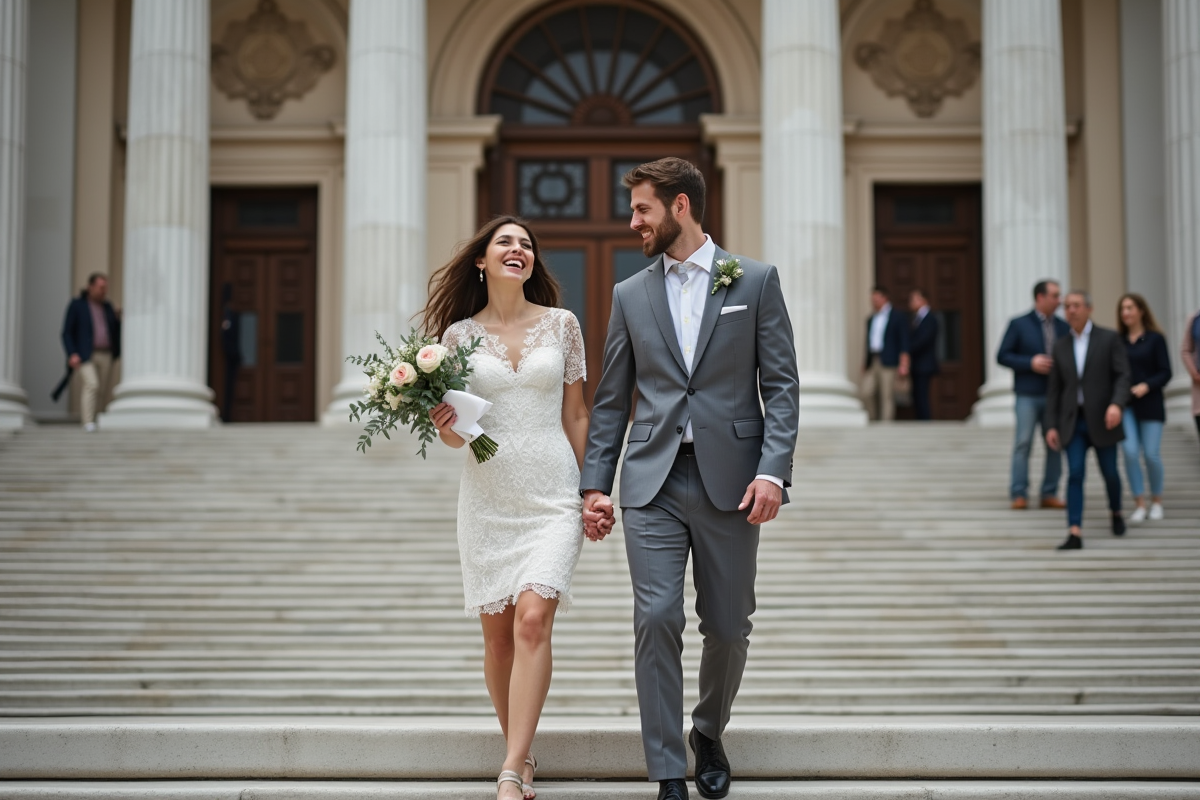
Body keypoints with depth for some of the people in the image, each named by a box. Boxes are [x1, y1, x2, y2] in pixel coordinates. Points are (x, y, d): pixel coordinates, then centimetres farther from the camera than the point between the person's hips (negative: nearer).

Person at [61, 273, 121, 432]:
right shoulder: (76, 305, -2)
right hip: (84, 356, -5)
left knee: (104, 392, 3)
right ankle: (88, 423, -23)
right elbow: (67, 333, -5)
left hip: (105, 356, 6)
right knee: (91, 385, -24)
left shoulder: (107, 306, 13)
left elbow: (115, 331, 17)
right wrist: (72, 354, -18)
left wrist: (119, 320, -3)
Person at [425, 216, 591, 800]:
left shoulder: (562, 324, 5)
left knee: (533, 619, -18)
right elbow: (455, 432, 11)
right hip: (487, 497, 2)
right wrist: (446, 430, -13)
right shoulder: (459, 334, 6)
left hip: (553, 495, -2)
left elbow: (576, 416, 9)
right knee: (498, 636, 5)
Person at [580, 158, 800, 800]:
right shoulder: (630, 295, 11)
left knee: (728, 628, 7)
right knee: (656, 620, -9)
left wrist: (774, 470, -11)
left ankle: (709, 733, 34)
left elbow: (781, 385, 0)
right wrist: (594, 482, 5)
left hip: (729, 482, -1)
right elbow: (611, 400, 12)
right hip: (652, 482, 1)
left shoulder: (755, 281, 4)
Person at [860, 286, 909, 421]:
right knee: (866, 394, -5)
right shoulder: (870, 320, 19)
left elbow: (904, 343, -4)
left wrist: (903, 365, -12)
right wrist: (864, 365, 18)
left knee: (887, 396, -7)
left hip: (888, 363, -6)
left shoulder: (897, 317, 1)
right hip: (872, 363, 6)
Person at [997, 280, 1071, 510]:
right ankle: (1018, 494, -2)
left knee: (1055, 444, 4)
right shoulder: (1019, 324, 0)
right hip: (1028, 394, -4)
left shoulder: (1063, 327, 12)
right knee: (1023, 443, -6)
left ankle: (1050, 494, 10)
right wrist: (1030, 363, -14)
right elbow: (1002, 356, -3)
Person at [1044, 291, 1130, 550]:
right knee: (1075, 475, -10)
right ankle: (1075, 534, -16)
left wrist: (1117, 404, -27)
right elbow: (1055, 390, 10)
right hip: (1073, 422, 2)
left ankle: (1116, 513, 38)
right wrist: (1051, 426, 2)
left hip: (1102, 419, -2)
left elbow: (1123, 376, -9)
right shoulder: (1061, 346, 9)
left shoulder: (1110, 338, -2)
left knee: (1109, 473, 9)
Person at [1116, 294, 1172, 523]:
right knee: (1130, 453, -11)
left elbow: (1165, 373, -3)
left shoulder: (1155, 339, 0)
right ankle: (1139, 504, -3)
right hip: (1125, 406, 2)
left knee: (1152, 455, -2)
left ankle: (1156, 501, 18)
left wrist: (1146, 386, -18)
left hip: (1150, 405, -2)